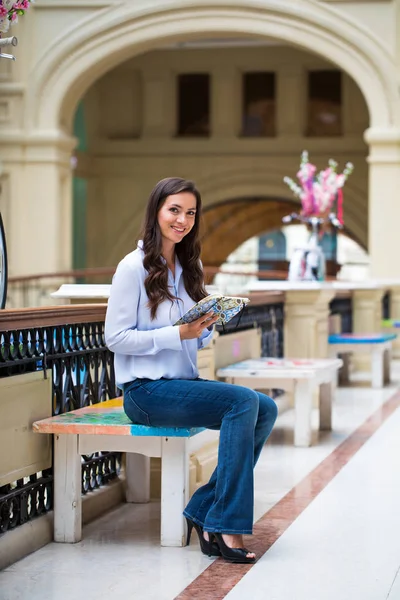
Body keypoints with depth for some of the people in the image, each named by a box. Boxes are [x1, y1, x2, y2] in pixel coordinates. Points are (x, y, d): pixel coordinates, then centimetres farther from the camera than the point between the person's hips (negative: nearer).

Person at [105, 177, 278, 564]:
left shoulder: (189, 267, 15)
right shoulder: (134, 268, -8)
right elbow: (116, 338, -13)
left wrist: (205, 328, -5)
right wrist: (179, 333, -20)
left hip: (185, 383, 8)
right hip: (147, 390, -8)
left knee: (265, 409, -13)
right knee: (243, 401, -25)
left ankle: (203, 511, -10)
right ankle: (223, 526, -23)